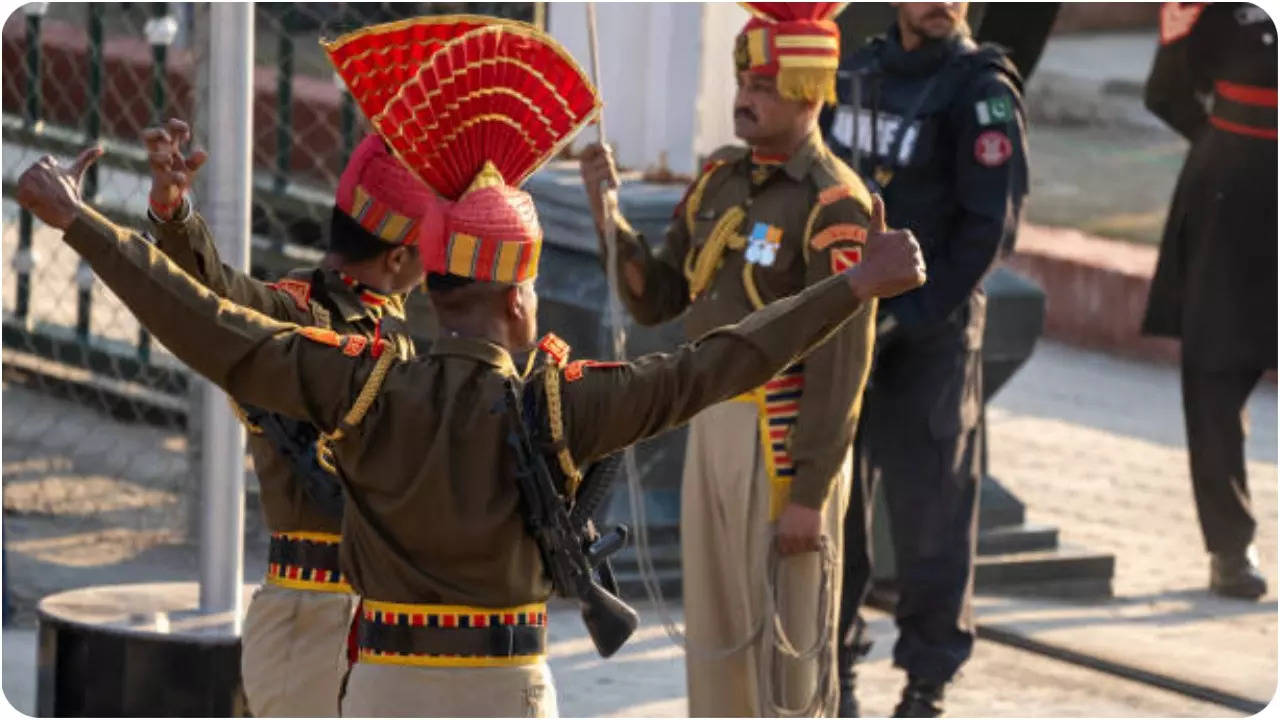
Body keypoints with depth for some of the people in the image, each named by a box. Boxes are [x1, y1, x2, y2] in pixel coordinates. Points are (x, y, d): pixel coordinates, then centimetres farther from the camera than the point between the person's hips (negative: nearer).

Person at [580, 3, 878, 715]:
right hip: (714, 428, 8)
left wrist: (811, 494, -20)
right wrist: (609, 214, -5)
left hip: (788, 439, -8)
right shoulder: (722, 180, 8)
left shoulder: (835, 205, -16)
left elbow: (843, 363, -18)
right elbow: (656, 299, 11)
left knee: (789, 641, -1)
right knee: (717, 630, 14)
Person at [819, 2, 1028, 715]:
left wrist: (909, 316, -17)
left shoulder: (981, 91, -9)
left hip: (929, 335, -5)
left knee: (929, 509, -1)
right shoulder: (859, 72, 9)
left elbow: (991, 226, -14)